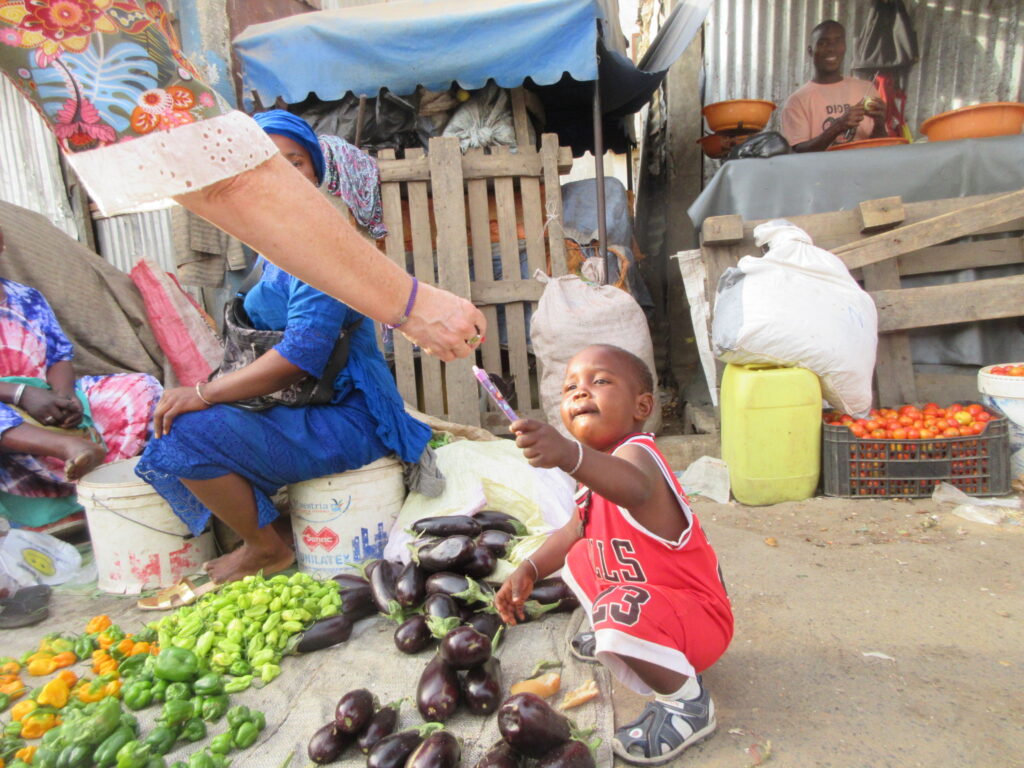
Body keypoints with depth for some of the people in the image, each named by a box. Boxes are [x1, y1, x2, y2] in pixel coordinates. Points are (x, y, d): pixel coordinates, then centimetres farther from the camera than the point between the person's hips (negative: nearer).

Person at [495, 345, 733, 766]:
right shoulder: (597, 463, 3)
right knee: (578, 557, 17)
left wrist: (569, 455, -72)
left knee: (622, 614, -36)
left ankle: (686, 701, -9)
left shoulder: (635, 452, -27)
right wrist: (528, 570, 0)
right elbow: (575, 531, 14)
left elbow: (634, 488, -54)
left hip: (700, 617, -9)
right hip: (646, 596, 9)